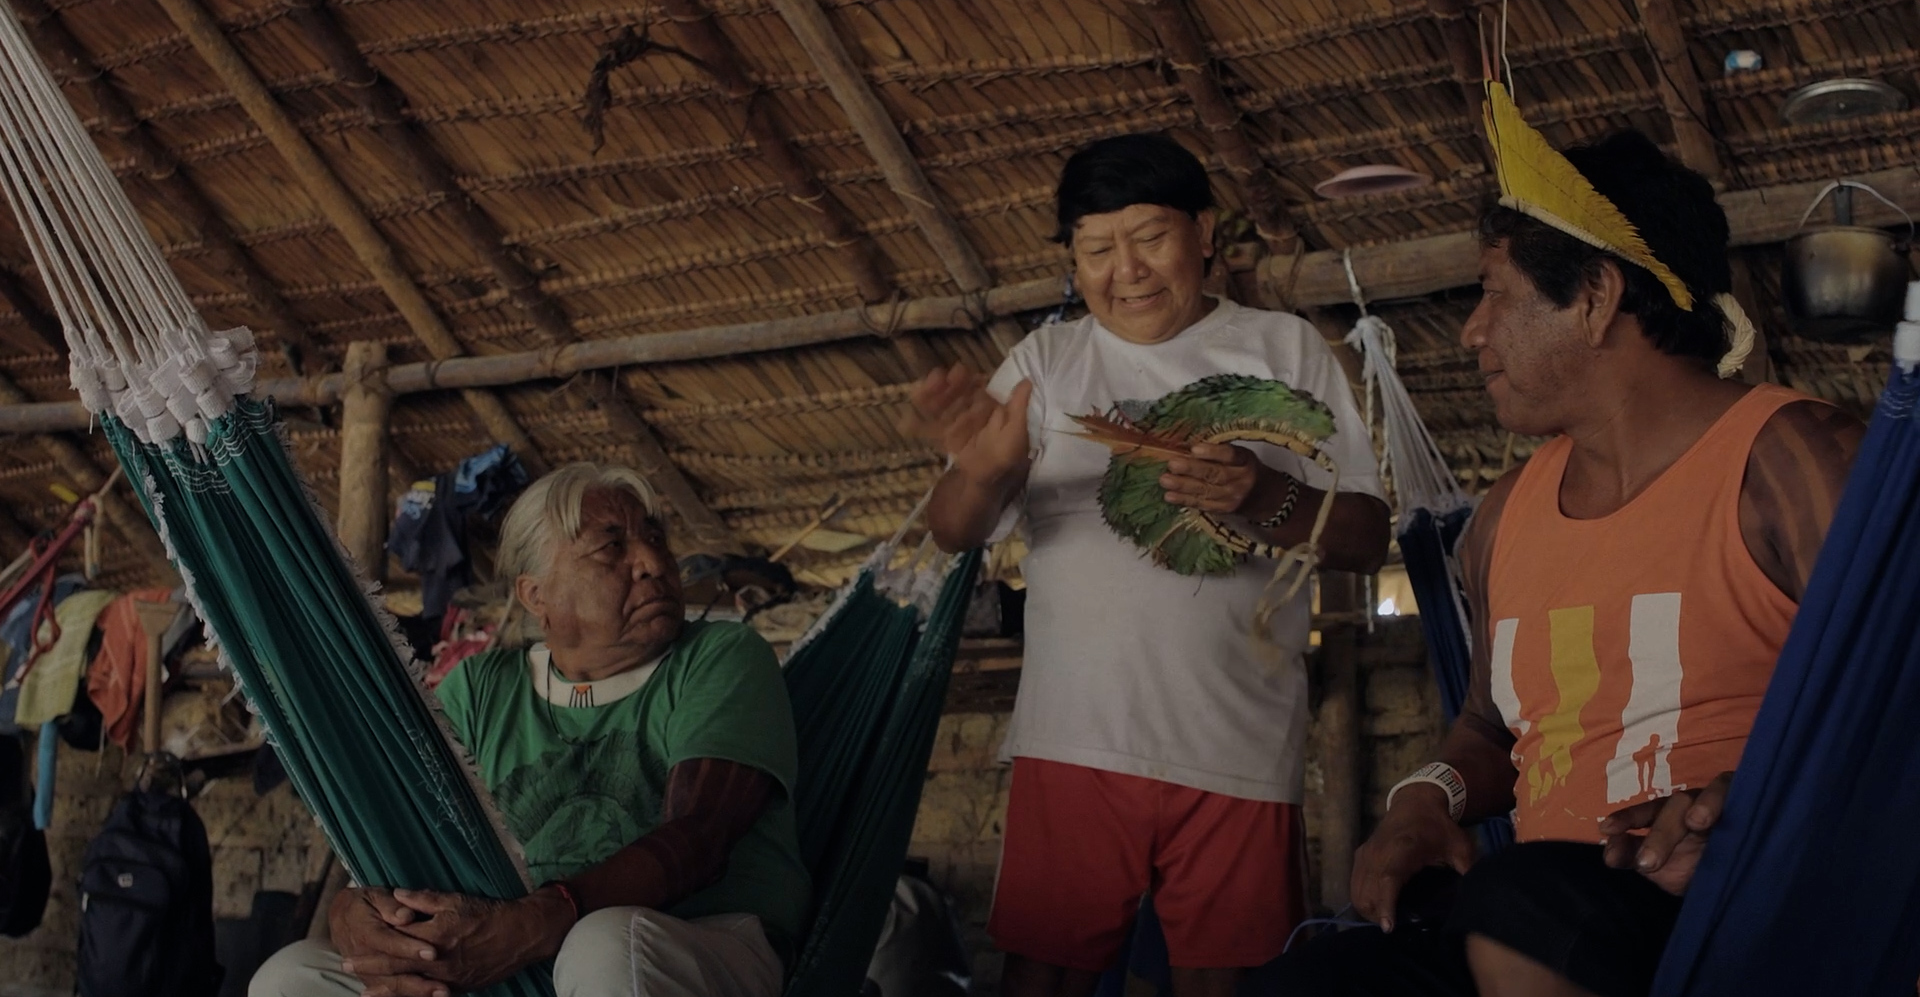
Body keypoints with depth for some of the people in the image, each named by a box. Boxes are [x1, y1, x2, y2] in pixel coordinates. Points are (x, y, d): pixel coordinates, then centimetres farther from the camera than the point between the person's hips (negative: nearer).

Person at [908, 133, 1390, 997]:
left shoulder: (1285, 349, 9)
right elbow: (954, 535, 3)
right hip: (1073, 741, 1)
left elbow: (1365, 540, 4)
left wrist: (1263, 498, -17)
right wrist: (986, 473, -21)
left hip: (1238, 752, 0)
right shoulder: (1048, 359, 12)